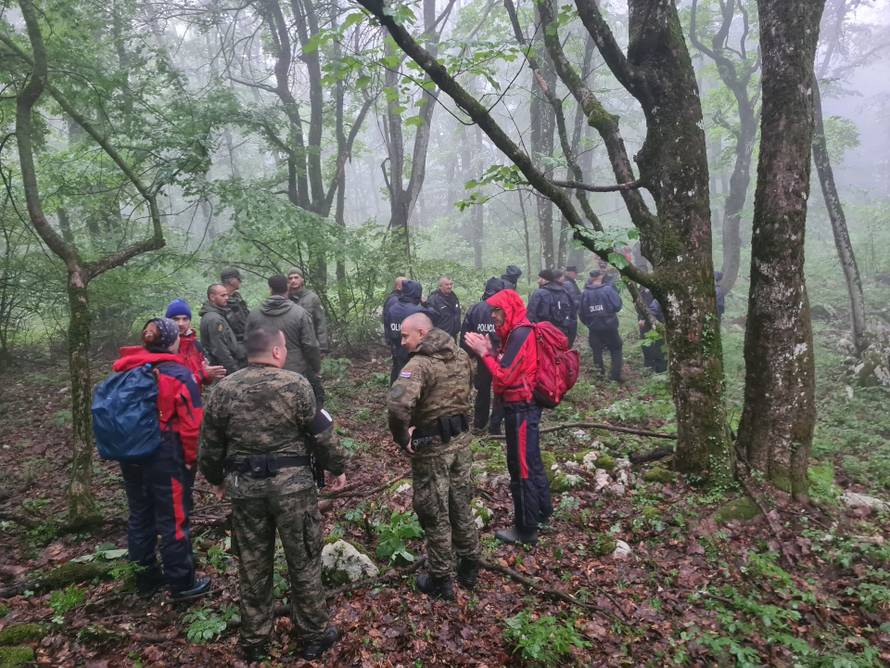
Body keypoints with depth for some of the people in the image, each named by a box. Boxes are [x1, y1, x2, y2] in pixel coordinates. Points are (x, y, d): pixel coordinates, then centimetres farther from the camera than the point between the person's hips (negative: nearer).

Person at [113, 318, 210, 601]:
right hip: (165, 455, -6)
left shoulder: (124, 371, 2)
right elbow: (190, 421, -16)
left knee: (139, 515, 19)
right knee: (173, 519, 5)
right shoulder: (178, 374, -15)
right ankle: (182, 583, 16)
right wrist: (190, 457, -3)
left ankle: (146, 577, 34)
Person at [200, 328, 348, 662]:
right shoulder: (295, 384, -12)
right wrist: (337, 467, 7)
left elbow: (210, 445, 7)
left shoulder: (223, 389, 0)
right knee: (303, 561, 11)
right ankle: (314, 635, 25)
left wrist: (217, 479, 23)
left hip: (244, 487, 4)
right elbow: (322, 434, -8)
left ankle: (254, 640, 30)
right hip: (292, 485, -3)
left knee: (252, 565, 16)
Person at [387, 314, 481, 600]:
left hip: (432, 446, -7)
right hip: (461, 437, 7)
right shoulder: (461, 356, 3)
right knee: (461, 505, 21)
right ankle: (469, 568, 36)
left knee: (434, 513, 9)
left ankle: (440, 581, 23)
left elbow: (398, 405, -38)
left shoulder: (419, 364, -23)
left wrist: (401, 437, -22)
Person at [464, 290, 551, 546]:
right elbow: (507, 369, 10)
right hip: (523, 406, 10)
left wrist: (483, 352, -16)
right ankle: (542, 511, 37)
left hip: (521, 408, -10)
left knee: (521, 467, 0)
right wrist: (490, 351, -1)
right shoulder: (515, 333, 11)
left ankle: (526, 529, 12)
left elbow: (504, 376, -23)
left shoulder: (519, 335, -20)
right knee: (530, 461, 21)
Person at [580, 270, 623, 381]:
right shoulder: (608, 289, -11)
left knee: (597, 351, 15)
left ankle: (600, 372, 15)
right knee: (616, 350, 9)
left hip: (593, 328, 2)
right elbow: (617, 306, -14)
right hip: (609, 326, -2)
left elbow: (582, 313, 3)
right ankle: (615, 375, 3)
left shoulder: (585, 293, -2)